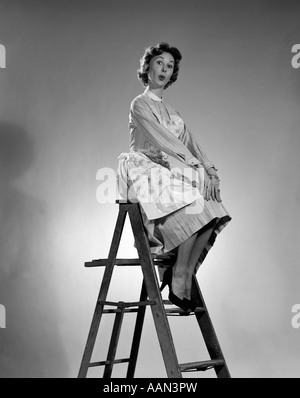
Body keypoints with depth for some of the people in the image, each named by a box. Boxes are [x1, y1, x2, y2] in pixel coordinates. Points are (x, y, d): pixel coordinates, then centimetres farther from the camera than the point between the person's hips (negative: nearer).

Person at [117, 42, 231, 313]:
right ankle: (179, 285, -22)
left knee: (212, 214, -19)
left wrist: (209, 168, -5)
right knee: (194, 210, -29)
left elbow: (190, 142, 12)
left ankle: (181, 273, -15)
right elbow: (164, 140, -11)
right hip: (149, 174, -7)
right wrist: (198, 167, -18)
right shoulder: (140, 105, 1)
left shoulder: (170, 110, 24)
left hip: (173, 173, 7)